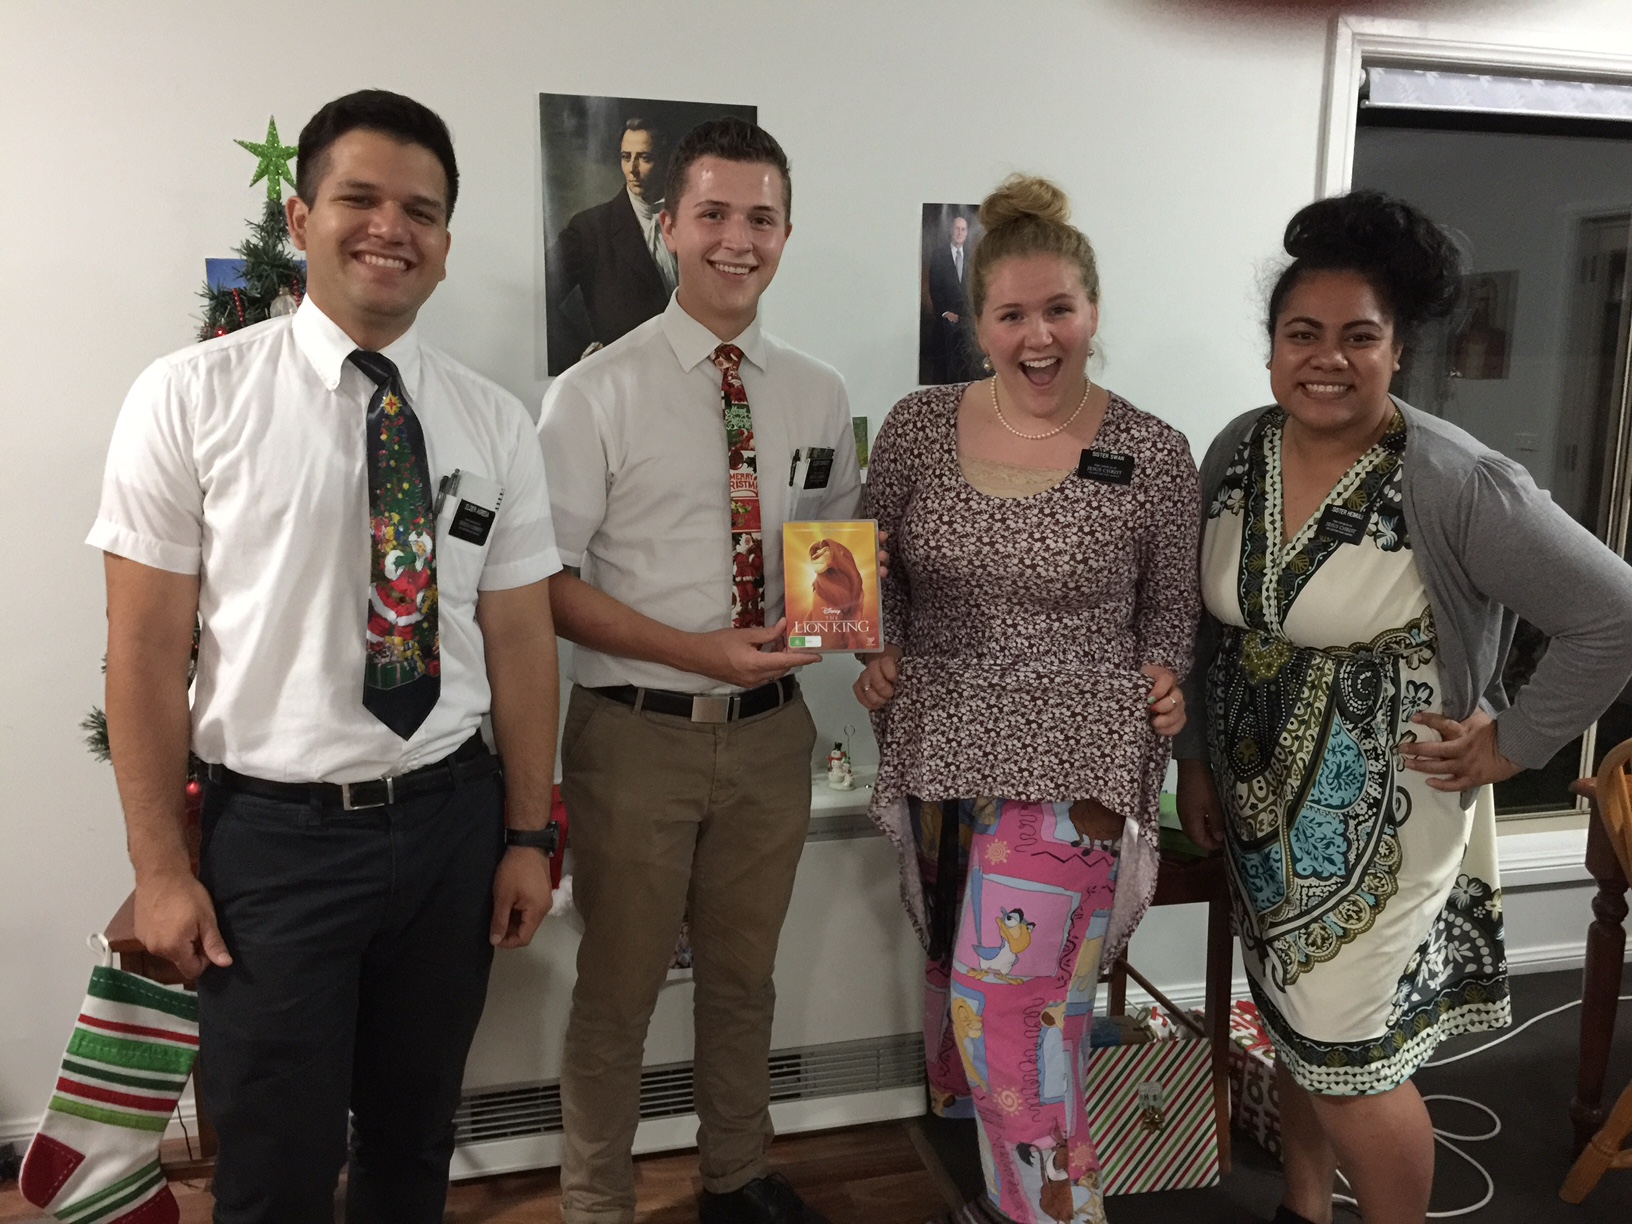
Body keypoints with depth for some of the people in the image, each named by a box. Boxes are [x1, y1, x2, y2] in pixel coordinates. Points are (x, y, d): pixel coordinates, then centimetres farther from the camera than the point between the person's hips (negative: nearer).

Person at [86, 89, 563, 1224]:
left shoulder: (496, 424, 2)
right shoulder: (191, 397, -7)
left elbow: (520, 639, 2)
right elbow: (146, 648, -6)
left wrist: (527, 835, 3)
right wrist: (161, 869, -7)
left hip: (451, 822, 3)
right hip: (273, 832, -3)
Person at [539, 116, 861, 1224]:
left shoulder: (819, 395, 5)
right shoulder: (597, 393, -8)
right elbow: (548, 581, -11)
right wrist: (694, 650, -21)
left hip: (772, 727, 4)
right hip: (638, 732, -4)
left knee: (745, 979, 21)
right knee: (618, 991, 11)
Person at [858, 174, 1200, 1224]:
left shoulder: (1153, 456, -5)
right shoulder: (919, 426, 1)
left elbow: (1171, 612, 6)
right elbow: (875, 570, 13)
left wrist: (1162, 680, -12)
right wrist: (878, 653, -3)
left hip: (1071, 762, -4)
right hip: (936, 752, 4)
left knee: (1005, 1005, -8)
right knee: (954, 976, 17)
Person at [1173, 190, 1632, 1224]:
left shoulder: (1456, 483, -20)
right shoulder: (1238, 451, -2)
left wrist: (1515, 743, -12)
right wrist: (1196, 754, 10)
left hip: (1380, 817, -5)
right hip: (1261, 805, 6)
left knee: (1351, 1065, 1)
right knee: (1294, 1024, 21)